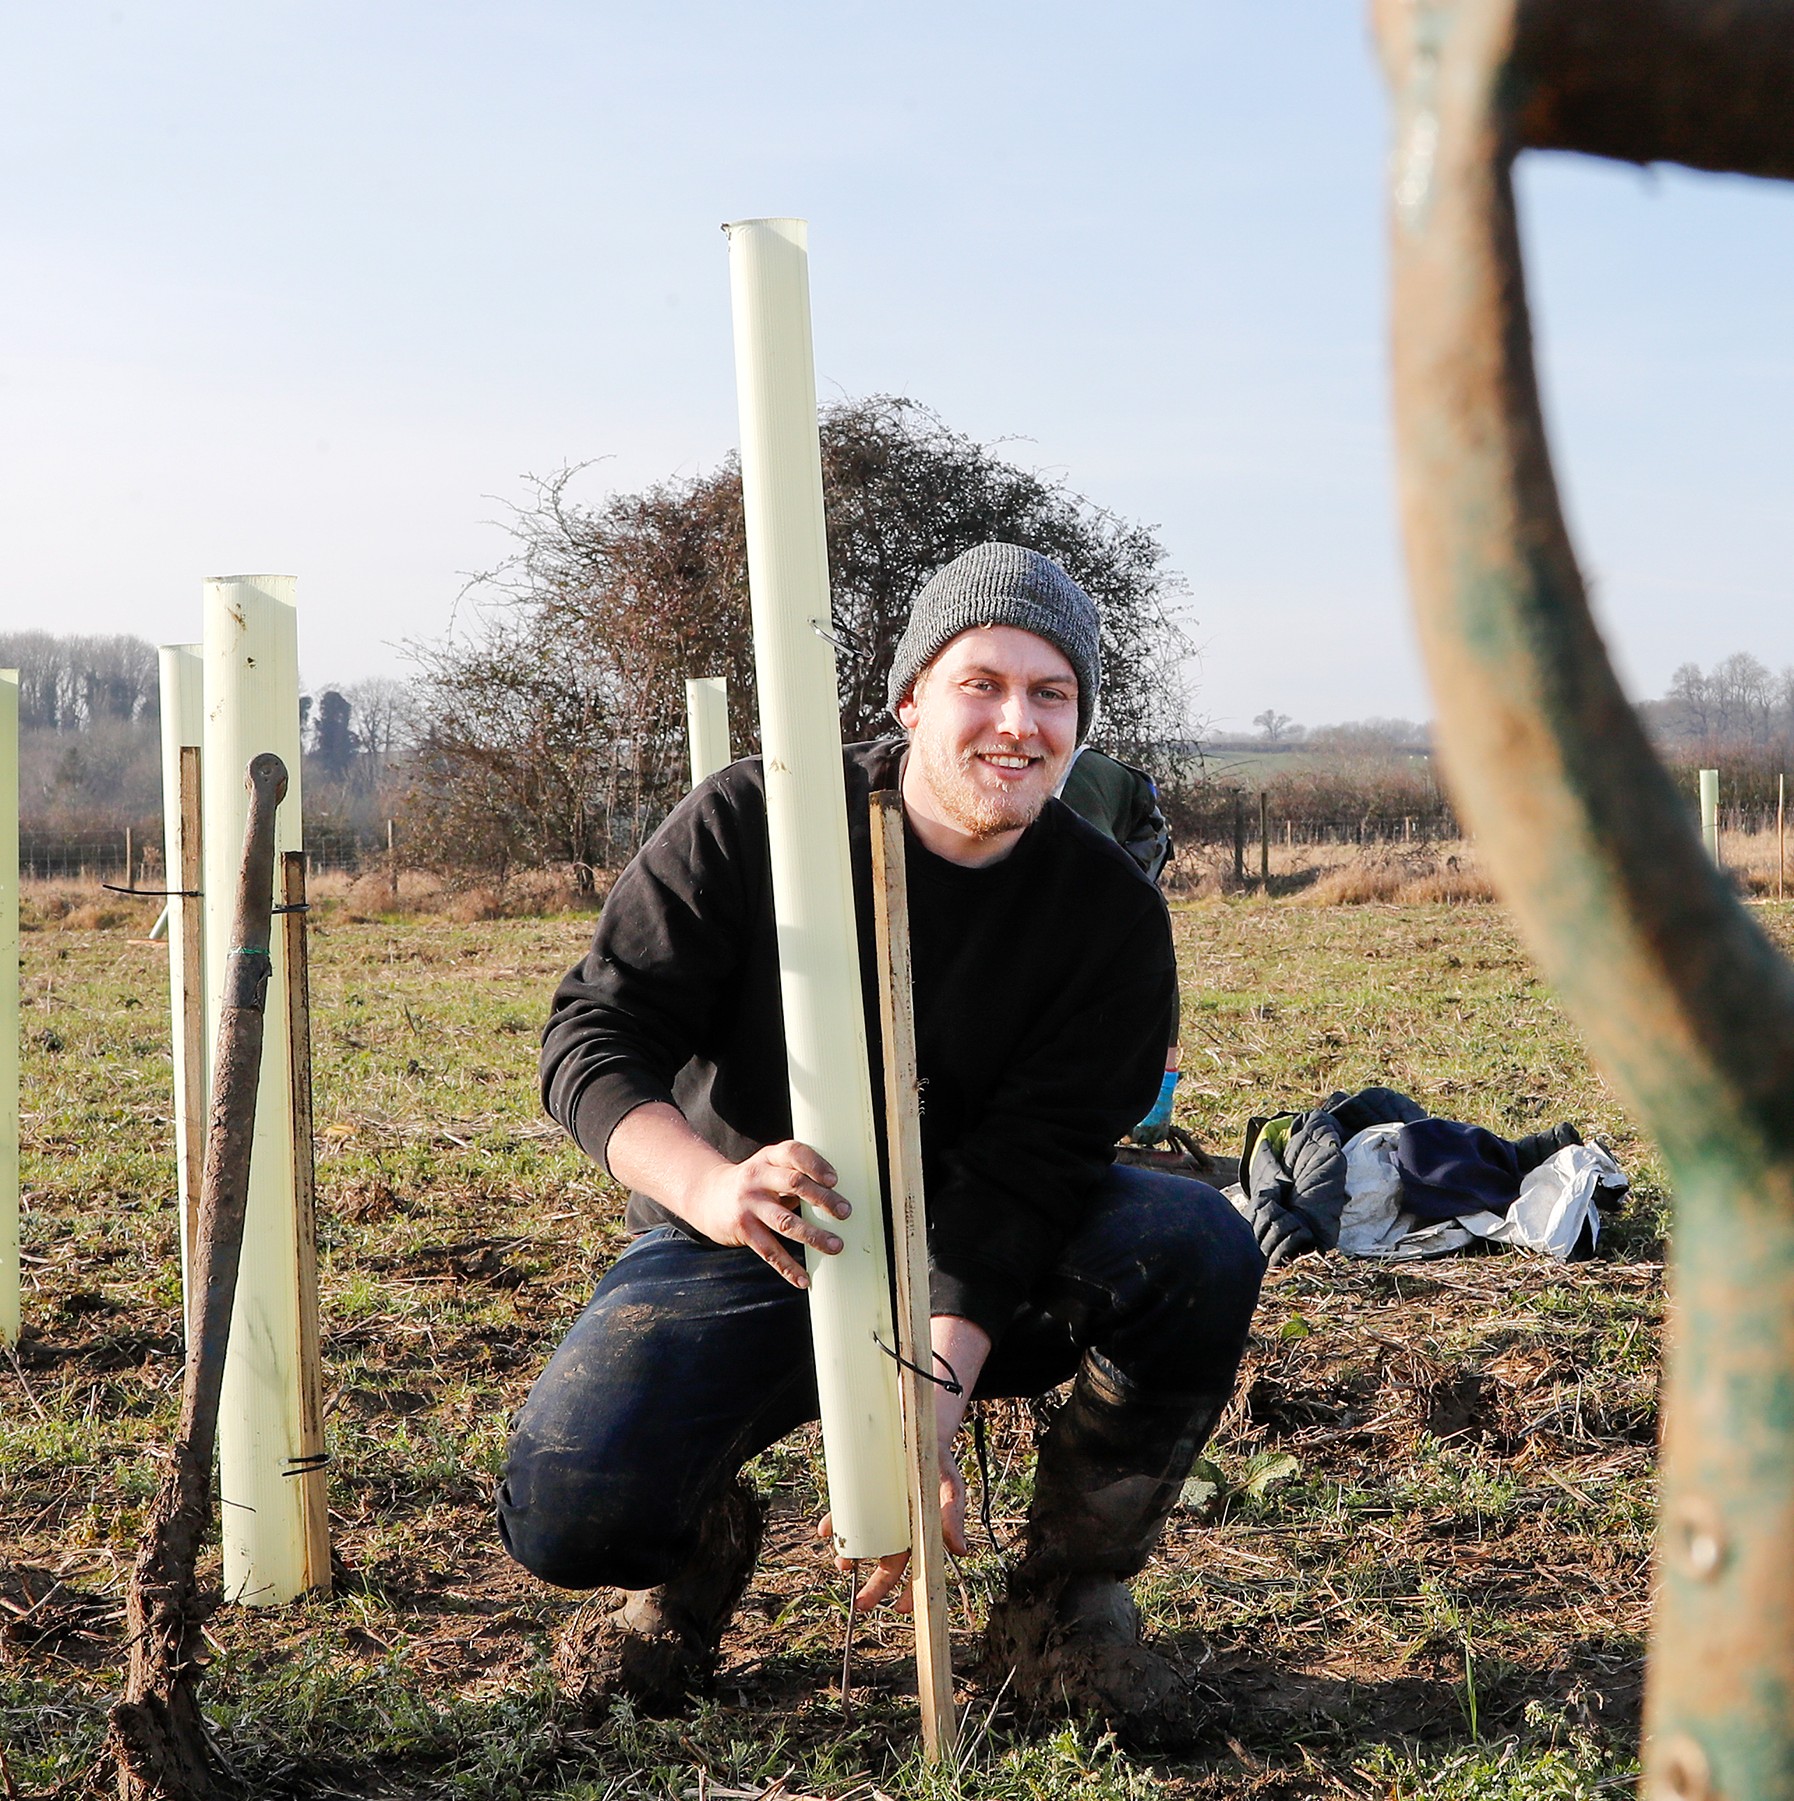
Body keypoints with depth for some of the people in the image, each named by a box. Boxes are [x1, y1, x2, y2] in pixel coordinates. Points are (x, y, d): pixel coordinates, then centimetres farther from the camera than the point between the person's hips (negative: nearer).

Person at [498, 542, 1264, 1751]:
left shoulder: (1111, 915, -10)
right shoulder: (751, 824, -12)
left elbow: (1021, 1174, -18)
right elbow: (596, 1037, -16)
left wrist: (933, 1412, -33)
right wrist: (708, 1185, -40)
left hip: (983, 1285, 1)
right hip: (741, 1258, -1)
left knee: (1200, 1248, -28)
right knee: (569, 1510, -27)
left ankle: (1068, 1598, -6)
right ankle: (701, 1537, 13)